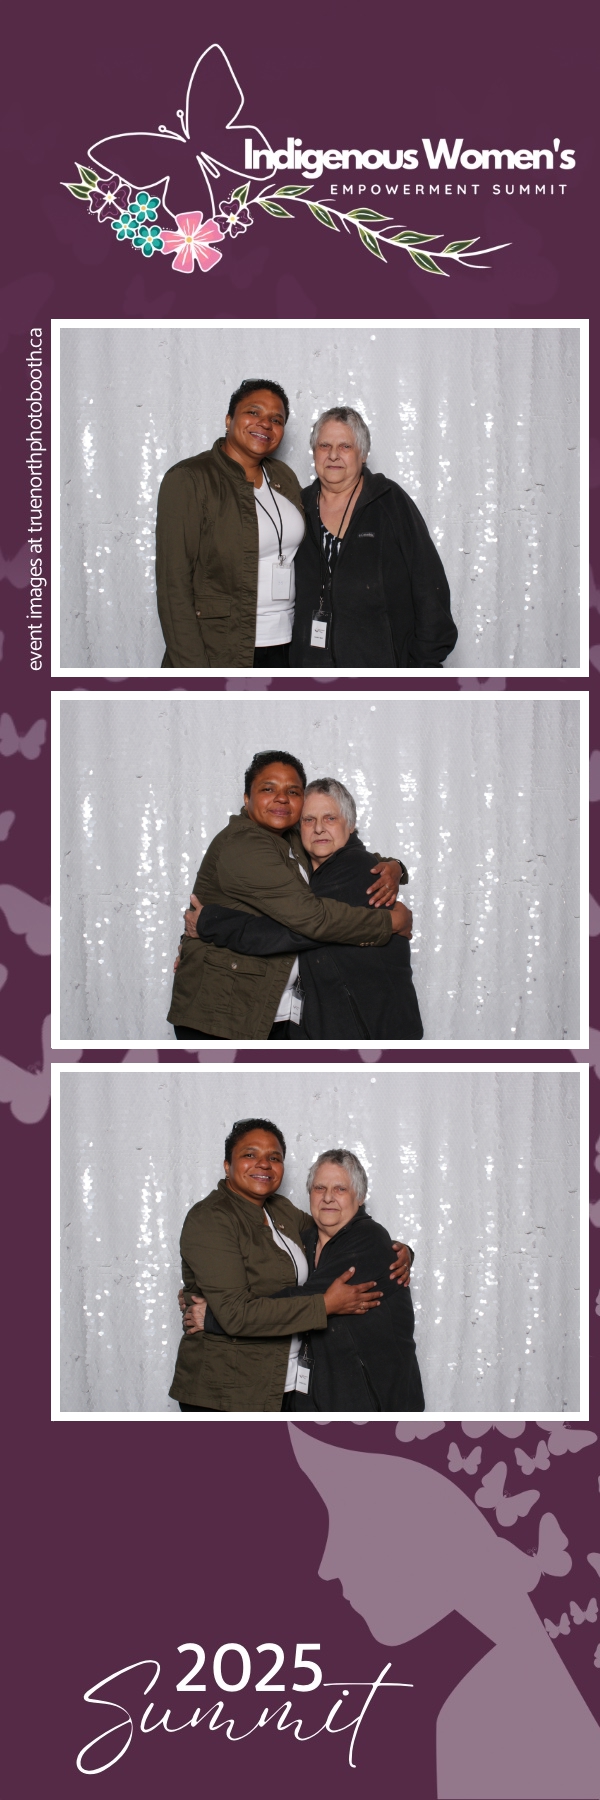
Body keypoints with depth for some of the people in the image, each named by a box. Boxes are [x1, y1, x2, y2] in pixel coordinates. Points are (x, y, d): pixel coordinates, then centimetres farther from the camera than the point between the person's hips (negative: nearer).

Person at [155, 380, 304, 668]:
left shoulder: (284, 478, 13)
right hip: (219, 657, -6)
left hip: (284, 650, 6)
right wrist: (193, 669, -17)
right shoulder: (187, 480, -7)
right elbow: (174, 584, -12)